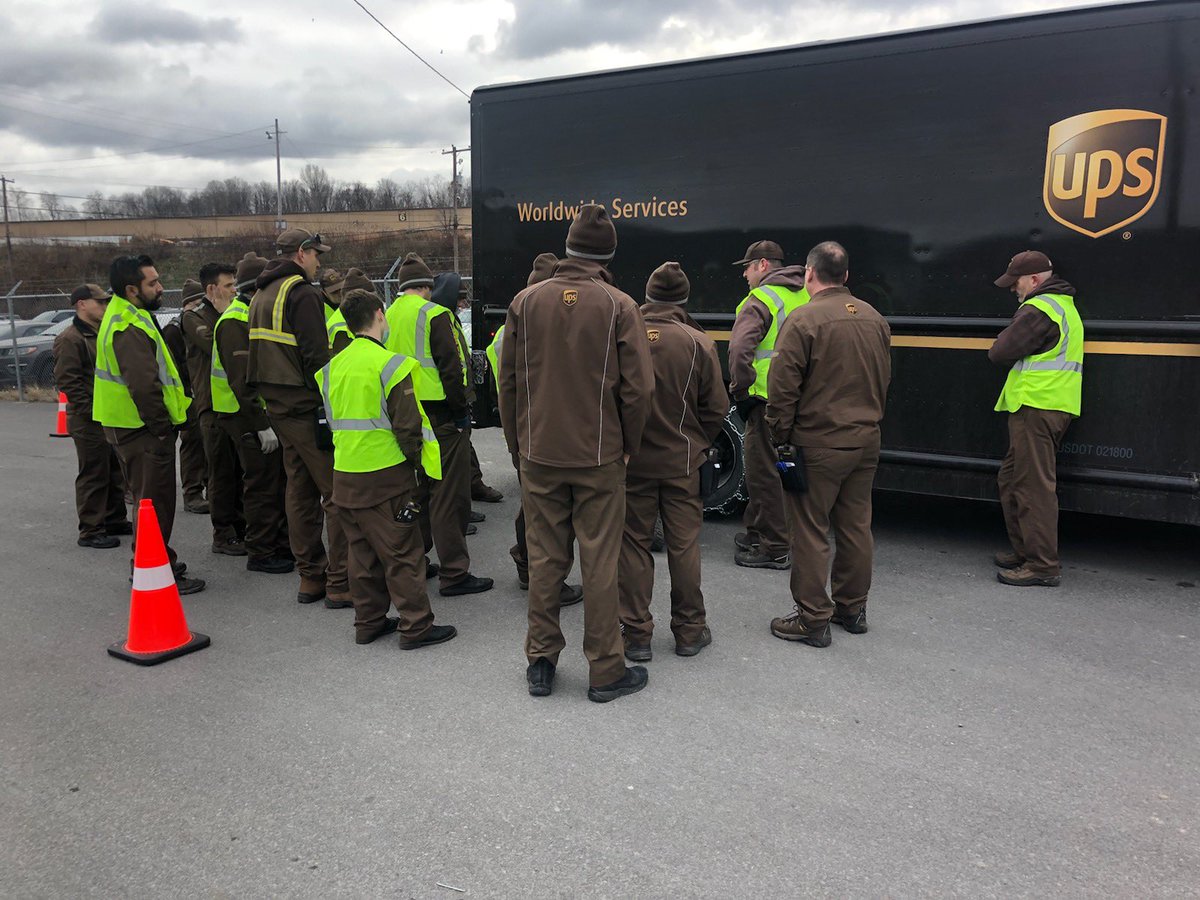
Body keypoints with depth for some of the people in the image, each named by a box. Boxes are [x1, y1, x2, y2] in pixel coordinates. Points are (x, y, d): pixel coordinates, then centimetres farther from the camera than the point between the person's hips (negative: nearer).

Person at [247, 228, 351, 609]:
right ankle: (340, 583, -4)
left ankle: (311, 577, 20)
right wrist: (328, 409, -17)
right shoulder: (303, 293, -11)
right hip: (308, 408, -9)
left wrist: (273, 400, 20)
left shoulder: (261, 295, 18)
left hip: (279, 408, 10)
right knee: (338, 491, -6)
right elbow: (317, 357, -18)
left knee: (301, 491, 14)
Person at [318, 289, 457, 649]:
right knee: (403, 552, 0)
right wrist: (416, 460, 0)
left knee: (362, 551, 16)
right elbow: (407, 424, -15)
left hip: (345, 473, 7)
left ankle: (369, 622, 24)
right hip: (385, 474, -7)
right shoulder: (391, 364, -13)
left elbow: (332, 419, 16)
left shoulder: (333, 366, 8)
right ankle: (416, 626, 6)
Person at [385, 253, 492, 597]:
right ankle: (454, 574, 0)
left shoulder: (388, 316, 10)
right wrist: (461, 410, -10)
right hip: (439, 415, -7)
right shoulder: (434, 314, -11)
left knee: (417, 490, 19)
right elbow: (451, 366, -16)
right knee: (449, 495, -3)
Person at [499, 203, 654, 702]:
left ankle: (541, 662, 23)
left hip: (539, 453, 3)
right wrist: (629, 446, 5)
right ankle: (605, 671, 15)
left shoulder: (525, 301, 1)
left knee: (545, 559, 12)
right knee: (600, 563, 5)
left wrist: (517, 442, 14)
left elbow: (508, 380, 4)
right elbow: (638, 387, -8)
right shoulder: (619, 306, -7)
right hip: (599, 455, -2)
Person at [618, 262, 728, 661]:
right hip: (681, 461, 0)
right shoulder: (699, 344, -7)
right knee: (684, 545, 11)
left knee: (634, 545, 9)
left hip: (631, 460, 0)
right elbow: (717, 408, -3)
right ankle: (689, 631, 22)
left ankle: (636, 634, 14)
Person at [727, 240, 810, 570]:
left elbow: (740, 348, -25)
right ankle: (757, 531, 32)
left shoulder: (760, 300, -11)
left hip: (768, 401, -8)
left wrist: (740, 389, -14)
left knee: (764, 471, 0)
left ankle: (775, 549, 5)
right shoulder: (805, 296, 15)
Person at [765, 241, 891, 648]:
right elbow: (884, 381, 18)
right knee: (856, 527, 16)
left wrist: (780, 438, -5)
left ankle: (813, 620, 8)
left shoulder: (803, 320, -14)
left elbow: (783, 389, -15)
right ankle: (853, 609, 28)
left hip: (817, 446, -7)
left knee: (810, 533, 1)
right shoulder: (874, 319, 9)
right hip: (866, 442, 7)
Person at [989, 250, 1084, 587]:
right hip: (1056, 406, 11)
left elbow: (1000, 353, -15)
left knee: (1033, 485, -9)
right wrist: (1020, 358, 5)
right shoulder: (1065, 306, 22)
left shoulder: (1038, 309, -13)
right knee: (1012, 478, 18)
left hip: (1036, 406, -11)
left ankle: (1042, 566, -6)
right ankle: (1023, 550, 26)